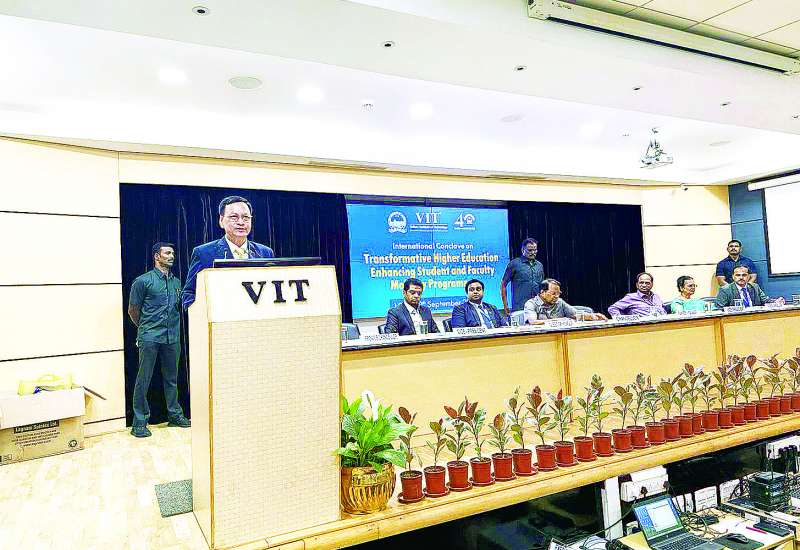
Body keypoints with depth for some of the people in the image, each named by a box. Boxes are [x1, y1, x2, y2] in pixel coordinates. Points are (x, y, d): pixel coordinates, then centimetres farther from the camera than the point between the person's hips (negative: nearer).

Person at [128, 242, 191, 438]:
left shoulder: (177, 282, 13)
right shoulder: (143, 281, -2)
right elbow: (133, 310, 4)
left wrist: (173, 327, 15)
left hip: (173, 337, 5)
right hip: (149, 338, -5)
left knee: (171, 378, 14)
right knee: (143, 380, -1)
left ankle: (175, 415, 25)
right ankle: (139, 423, 7)